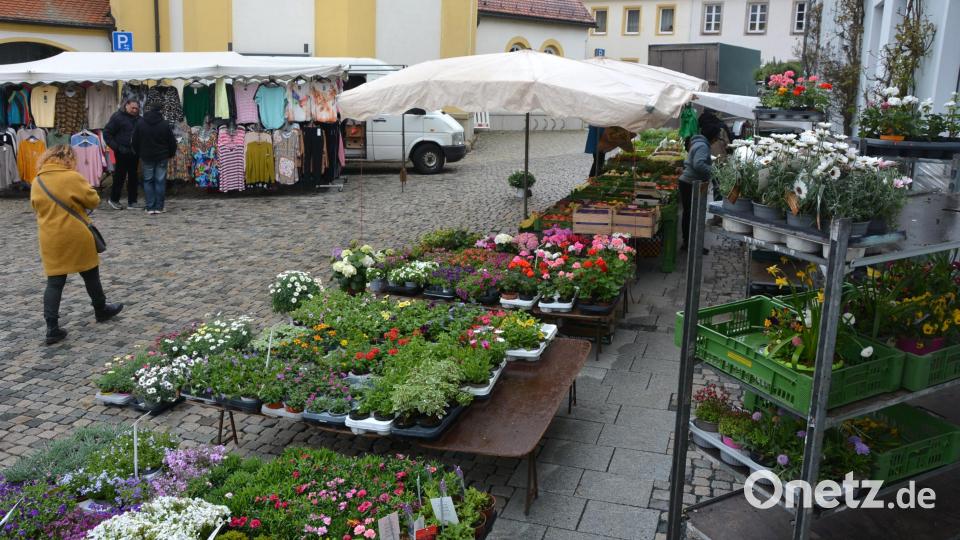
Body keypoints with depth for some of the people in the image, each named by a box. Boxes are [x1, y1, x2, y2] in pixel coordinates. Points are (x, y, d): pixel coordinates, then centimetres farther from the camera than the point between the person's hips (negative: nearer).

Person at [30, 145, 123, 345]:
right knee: (90, 275, 16)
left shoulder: (37, 182, 4)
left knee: (54, 283, 5)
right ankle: (101, 310, 33)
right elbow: (94, 201, -7)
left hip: (50, 240, 4)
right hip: (76, 238, -4)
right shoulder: (72, 177, -13)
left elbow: (37, 207, 15)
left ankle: (52, 328, 0)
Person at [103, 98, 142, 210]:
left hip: (134, 152, 5)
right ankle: (114, 199, 15)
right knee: (120, 176, 1)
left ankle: (132, 201, 15)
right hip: (122, 153, -5)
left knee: (133, 176, 8)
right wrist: (117, 147, -13)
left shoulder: (138, 119, 9)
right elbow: (106, 133, -6)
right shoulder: (117, 117, -6)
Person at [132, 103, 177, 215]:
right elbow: (172, 142, -1)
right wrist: (171, 154, 14)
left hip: (146, 157, 1)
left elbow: (135, 142, 5)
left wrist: (139, 154, 19)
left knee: (148, 181, 7)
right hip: (162, 157, -1)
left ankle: (150, 207, 2)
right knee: (160, 181, 3)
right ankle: (159, 207, 3)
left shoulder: (140, 125, -1)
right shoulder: (165, 125, -6)